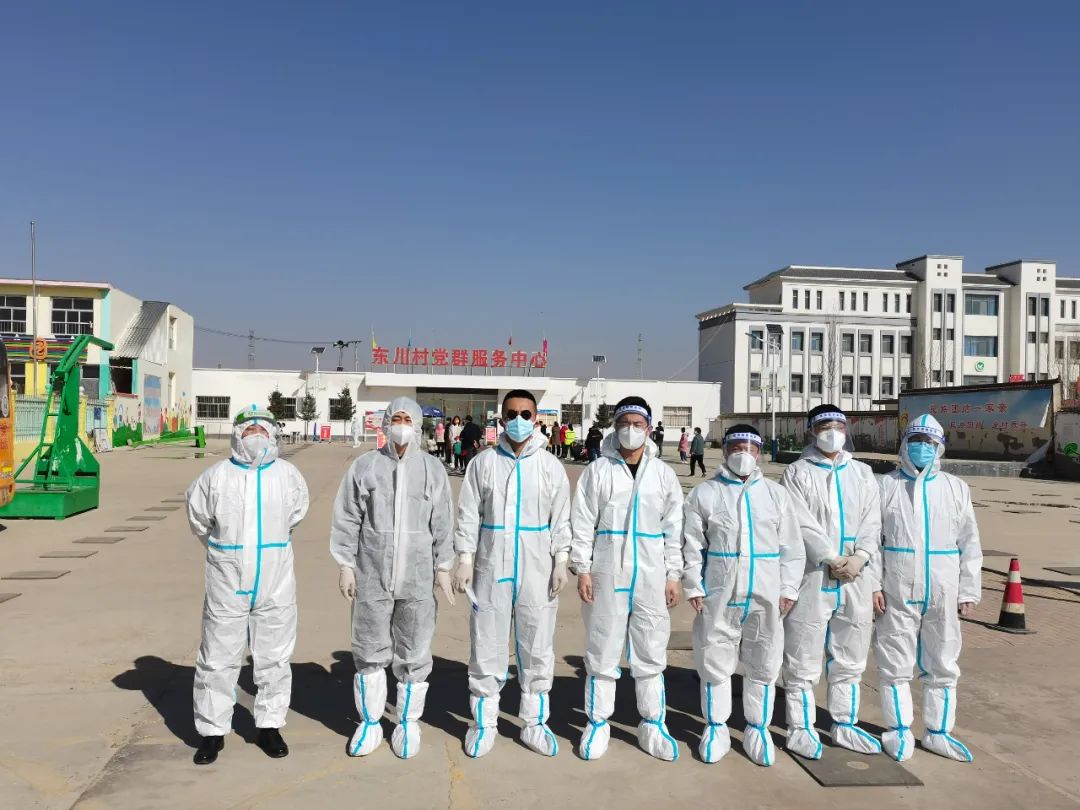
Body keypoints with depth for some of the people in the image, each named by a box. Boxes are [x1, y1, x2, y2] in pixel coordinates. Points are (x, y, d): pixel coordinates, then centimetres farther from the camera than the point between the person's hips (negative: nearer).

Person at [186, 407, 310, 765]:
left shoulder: (288, 475, -1)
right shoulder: (216, 476, -5)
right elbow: (198, 518, 12)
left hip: (275, 585, 1)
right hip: (227, 584, -1)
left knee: (274, 658, 10)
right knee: (218, 659, 7)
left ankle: (269, 726, 26)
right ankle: (213, 731, 22)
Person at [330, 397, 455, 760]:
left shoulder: (433, 470, 4)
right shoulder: (364, 466, 2)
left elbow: (442, 523, 6)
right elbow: (347, 519, 3)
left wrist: (443, 567, 3)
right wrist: (346, 565, 0)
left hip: (418, 578, 0)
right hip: (372, 575, 0)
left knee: (414, 653, 8)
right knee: (370, 651, 10)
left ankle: (409, 723, 24)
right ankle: (370, 723, 26)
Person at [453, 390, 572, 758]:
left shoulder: (551, 466, 3)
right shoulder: (483, 462, 1)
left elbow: (560, 519, 4)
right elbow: (469, 515, 1)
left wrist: (561, 562, -3)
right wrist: (465, 560, -4)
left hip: (537, 572, 1)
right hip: (491, 569, 0)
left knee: (537, 648, 8)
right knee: (487, 648, 6)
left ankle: (534, 722, 24)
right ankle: (483, 722, 22)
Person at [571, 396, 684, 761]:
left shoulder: (663, 474, 6)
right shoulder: (597, 470, 0)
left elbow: (674, 528, 8)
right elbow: (582, 523, 0)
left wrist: (673, 575, 4)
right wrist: (582, 570, -5)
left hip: (651, 577, 2)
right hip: (607, 576, -2)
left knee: (651, 653, 9)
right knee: (602, 652, 6)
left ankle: (653, 726, 23)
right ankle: (597, 724, 20)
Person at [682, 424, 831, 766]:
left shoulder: (776, 494, 7)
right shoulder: (705, 493, 2)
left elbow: (792, 545, 8)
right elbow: (693, 545, 2)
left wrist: (788, 589, 2)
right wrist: (693, 587, -3)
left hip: (765, 595, 2)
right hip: (719, 594, -1)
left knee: (763, 664, 10)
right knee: (715, 661, 6)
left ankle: (758, 728, 26)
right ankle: (715, 727, 23)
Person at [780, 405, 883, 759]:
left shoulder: (862, 473, 14)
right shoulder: (797, 472, 0)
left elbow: (872, 522, 6)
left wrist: (860, 557, -11)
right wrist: (831, 561, -18)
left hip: (856, 580, 5)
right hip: (811, 579, -5)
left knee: (850, 660, 16)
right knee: (803, 662, 2)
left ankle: (844, 724, 31)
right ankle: (800, 728, 15)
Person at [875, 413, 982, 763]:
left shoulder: (956, 488, 9)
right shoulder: (886, 486, 2)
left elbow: (969, 544, 10)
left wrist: (969, 590, 4)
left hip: (943, 594, 3)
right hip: (897, 593, -2)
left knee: (942, 665, 11)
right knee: (896, 663, 4)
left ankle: (938, 732, 25)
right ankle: (899, 730, 17)